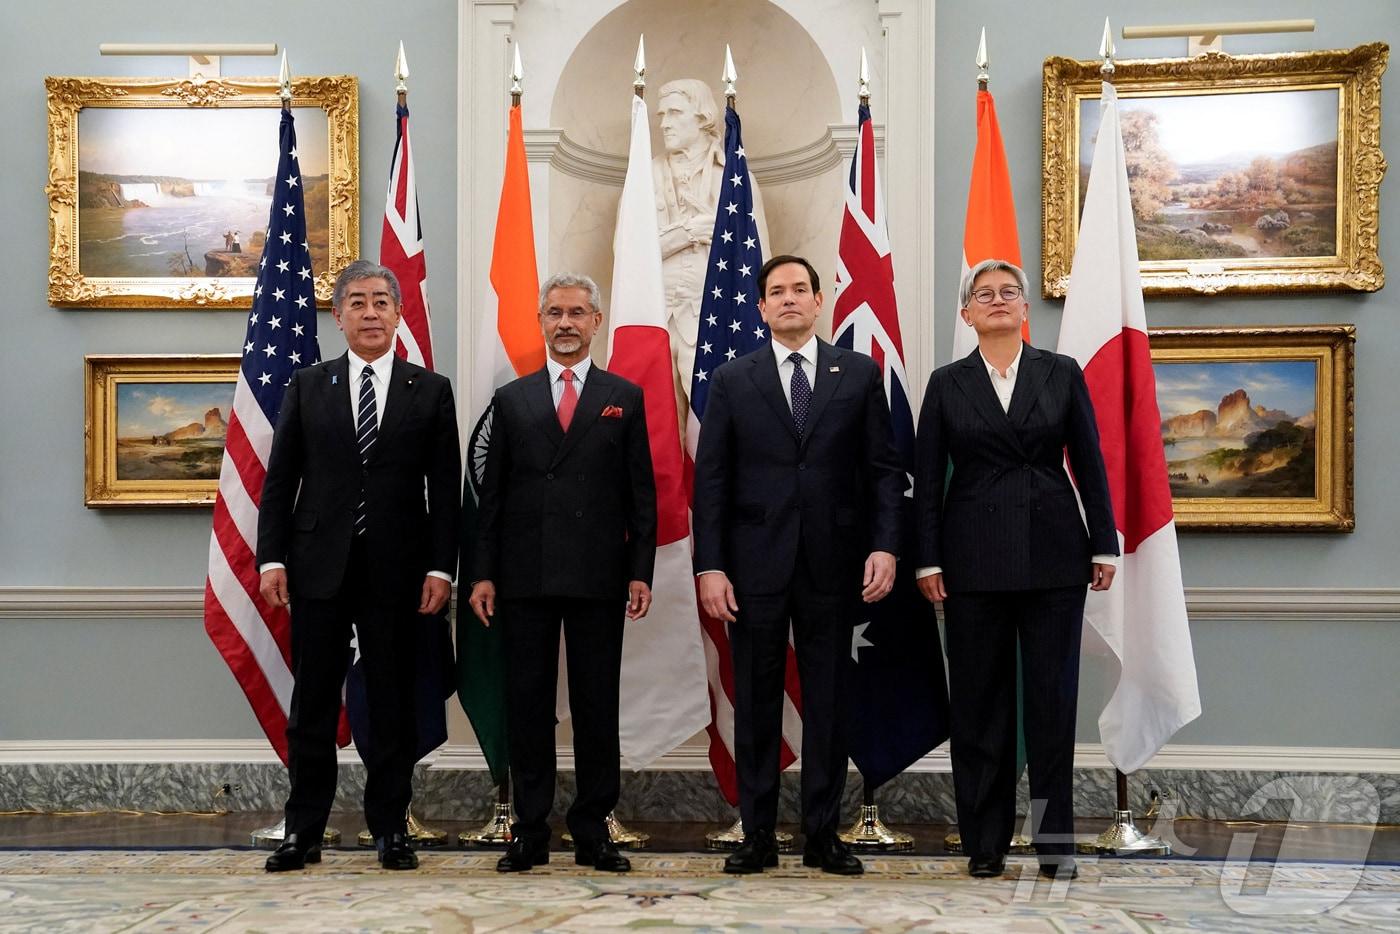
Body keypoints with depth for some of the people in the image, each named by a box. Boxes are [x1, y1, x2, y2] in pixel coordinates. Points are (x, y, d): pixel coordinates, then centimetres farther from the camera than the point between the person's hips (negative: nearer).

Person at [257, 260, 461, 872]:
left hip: (397, 570, -1)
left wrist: (441, 567, -6)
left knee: (392, 703, 6)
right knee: (312, 705, 5)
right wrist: (271, 559, -3)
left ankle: (390, 830, 15)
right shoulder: (307, 387, 8)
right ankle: (303, 832, 13)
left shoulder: (430, 392, 5)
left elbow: (445, 488, 2)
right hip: (319, 568, 1)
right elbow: (279, 481, 6)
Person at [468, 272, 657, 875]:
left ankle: (593, 831, 12)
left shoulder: (624, 398, 9)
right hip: (525, 577, 1)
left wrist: (641, 571, -2)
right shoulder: (511, 400, 11)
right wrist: (483, 572, 1)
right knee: (528, 705, 4)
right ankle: (530, 831, 12)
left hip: (598, 577, -1)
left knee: (597, 707, 3)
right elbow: (491, 494, 9)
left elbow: (641, 493, 6)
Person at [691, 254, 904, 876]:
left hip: (832, 562, 0)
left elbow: (883, 469, 4)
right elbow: (711, 479, 2)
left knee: (827, 702, 6)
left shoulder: (859, 374, 6)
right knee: (755, 702, 5)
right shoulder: (732, 380, 5)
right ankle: (758, 835, 14)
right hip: (755, 564, 0)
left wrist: (884, 545, -8)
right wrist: (709, 566, -6)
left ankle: (822, 835, 15)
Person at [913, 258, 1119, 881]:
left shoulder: (1062, 374, 6)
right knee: (979, 698, 4)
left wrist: (1104, 546, 1)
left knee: (1053, 694, 2)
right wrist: (927, 561, -2)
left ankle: (1055, 838, 12)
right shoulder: (947, 384, 5)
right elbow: (926, 479, 4)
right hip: (974, 557, 0)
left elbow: (1090, 466, 6)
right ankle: (985, 842, 13)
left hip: (1053, 553, 0)